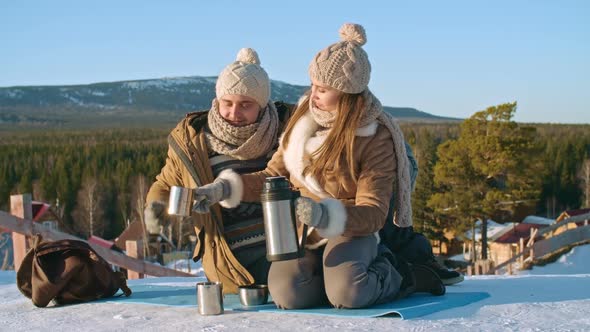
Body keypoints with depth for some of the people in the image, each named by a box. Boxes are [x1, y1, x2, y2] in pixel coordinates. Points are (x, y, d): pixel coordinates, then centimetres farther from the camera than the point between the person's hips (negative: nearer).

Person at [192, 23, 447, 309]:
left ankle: (400, 276, -1)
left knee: (347, 295, -34)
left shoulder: (376, 139, -14)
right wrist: (225, 188, -6)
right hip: (299, 231, 4)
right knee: (288, 294, -27)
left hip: (348, 229, -4)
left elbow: (373, 214, -18)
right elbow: (275, 174, 9)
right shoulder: (303, 117, 1)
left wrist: (324, 215, -37)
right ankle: (348, 273, 3)